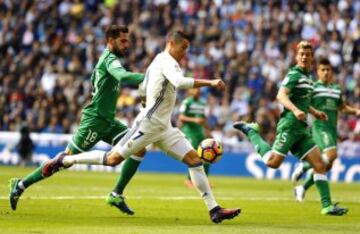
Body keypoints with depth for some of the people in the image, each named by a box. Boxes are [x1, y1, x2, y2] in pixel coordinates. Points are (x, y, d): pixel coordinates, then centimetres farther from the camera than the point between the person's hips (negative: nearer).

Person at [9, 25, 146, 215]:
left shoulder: (107, 59, 16)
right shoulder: (110, 60, -14)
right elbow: (124, 77, -35)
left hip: (107, 121, 9)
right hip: (94, 120, -9)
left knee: (139, 148, -4)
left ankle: (116, 195, -1)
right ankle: (21, 185, 7)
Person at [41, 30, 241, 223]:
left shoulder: (158, 61, 19)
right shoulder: (167, 61, -11)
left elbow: (143, 87, 29)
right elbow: (180, 82, -31)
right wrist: (209, 83, -32)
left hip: (163, 128, 10)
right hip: (148, 124, -10)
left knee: (194, 159, -2)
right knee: (113, 158, -5)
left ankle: (214, 209, -6)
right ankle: (65, 160, 13)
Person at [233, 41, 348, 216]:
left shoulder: (307, 76, 19)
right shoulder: (294, 74, -8)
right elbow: (281, 95, -22)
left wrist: (314, 112, 21)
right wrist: (295, 110, -36)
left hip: (301, 128, 8)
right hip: (290, 125, -8)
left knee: (319, 165, -1)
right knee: (273, 162, -8)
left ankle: (327, 205, -2)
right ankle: (251, 131, 12)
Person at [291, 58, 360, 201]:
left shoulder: (337, 89, 17)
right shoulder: (313, 87, -1)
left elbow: (342, 107, 28)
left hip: (332, 129, 7)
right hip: (319, 126, -7)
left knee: (327, 165, 4)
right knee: (331, 155, -27)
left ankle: (303, 188, 20)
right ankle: (303, 167, -6)